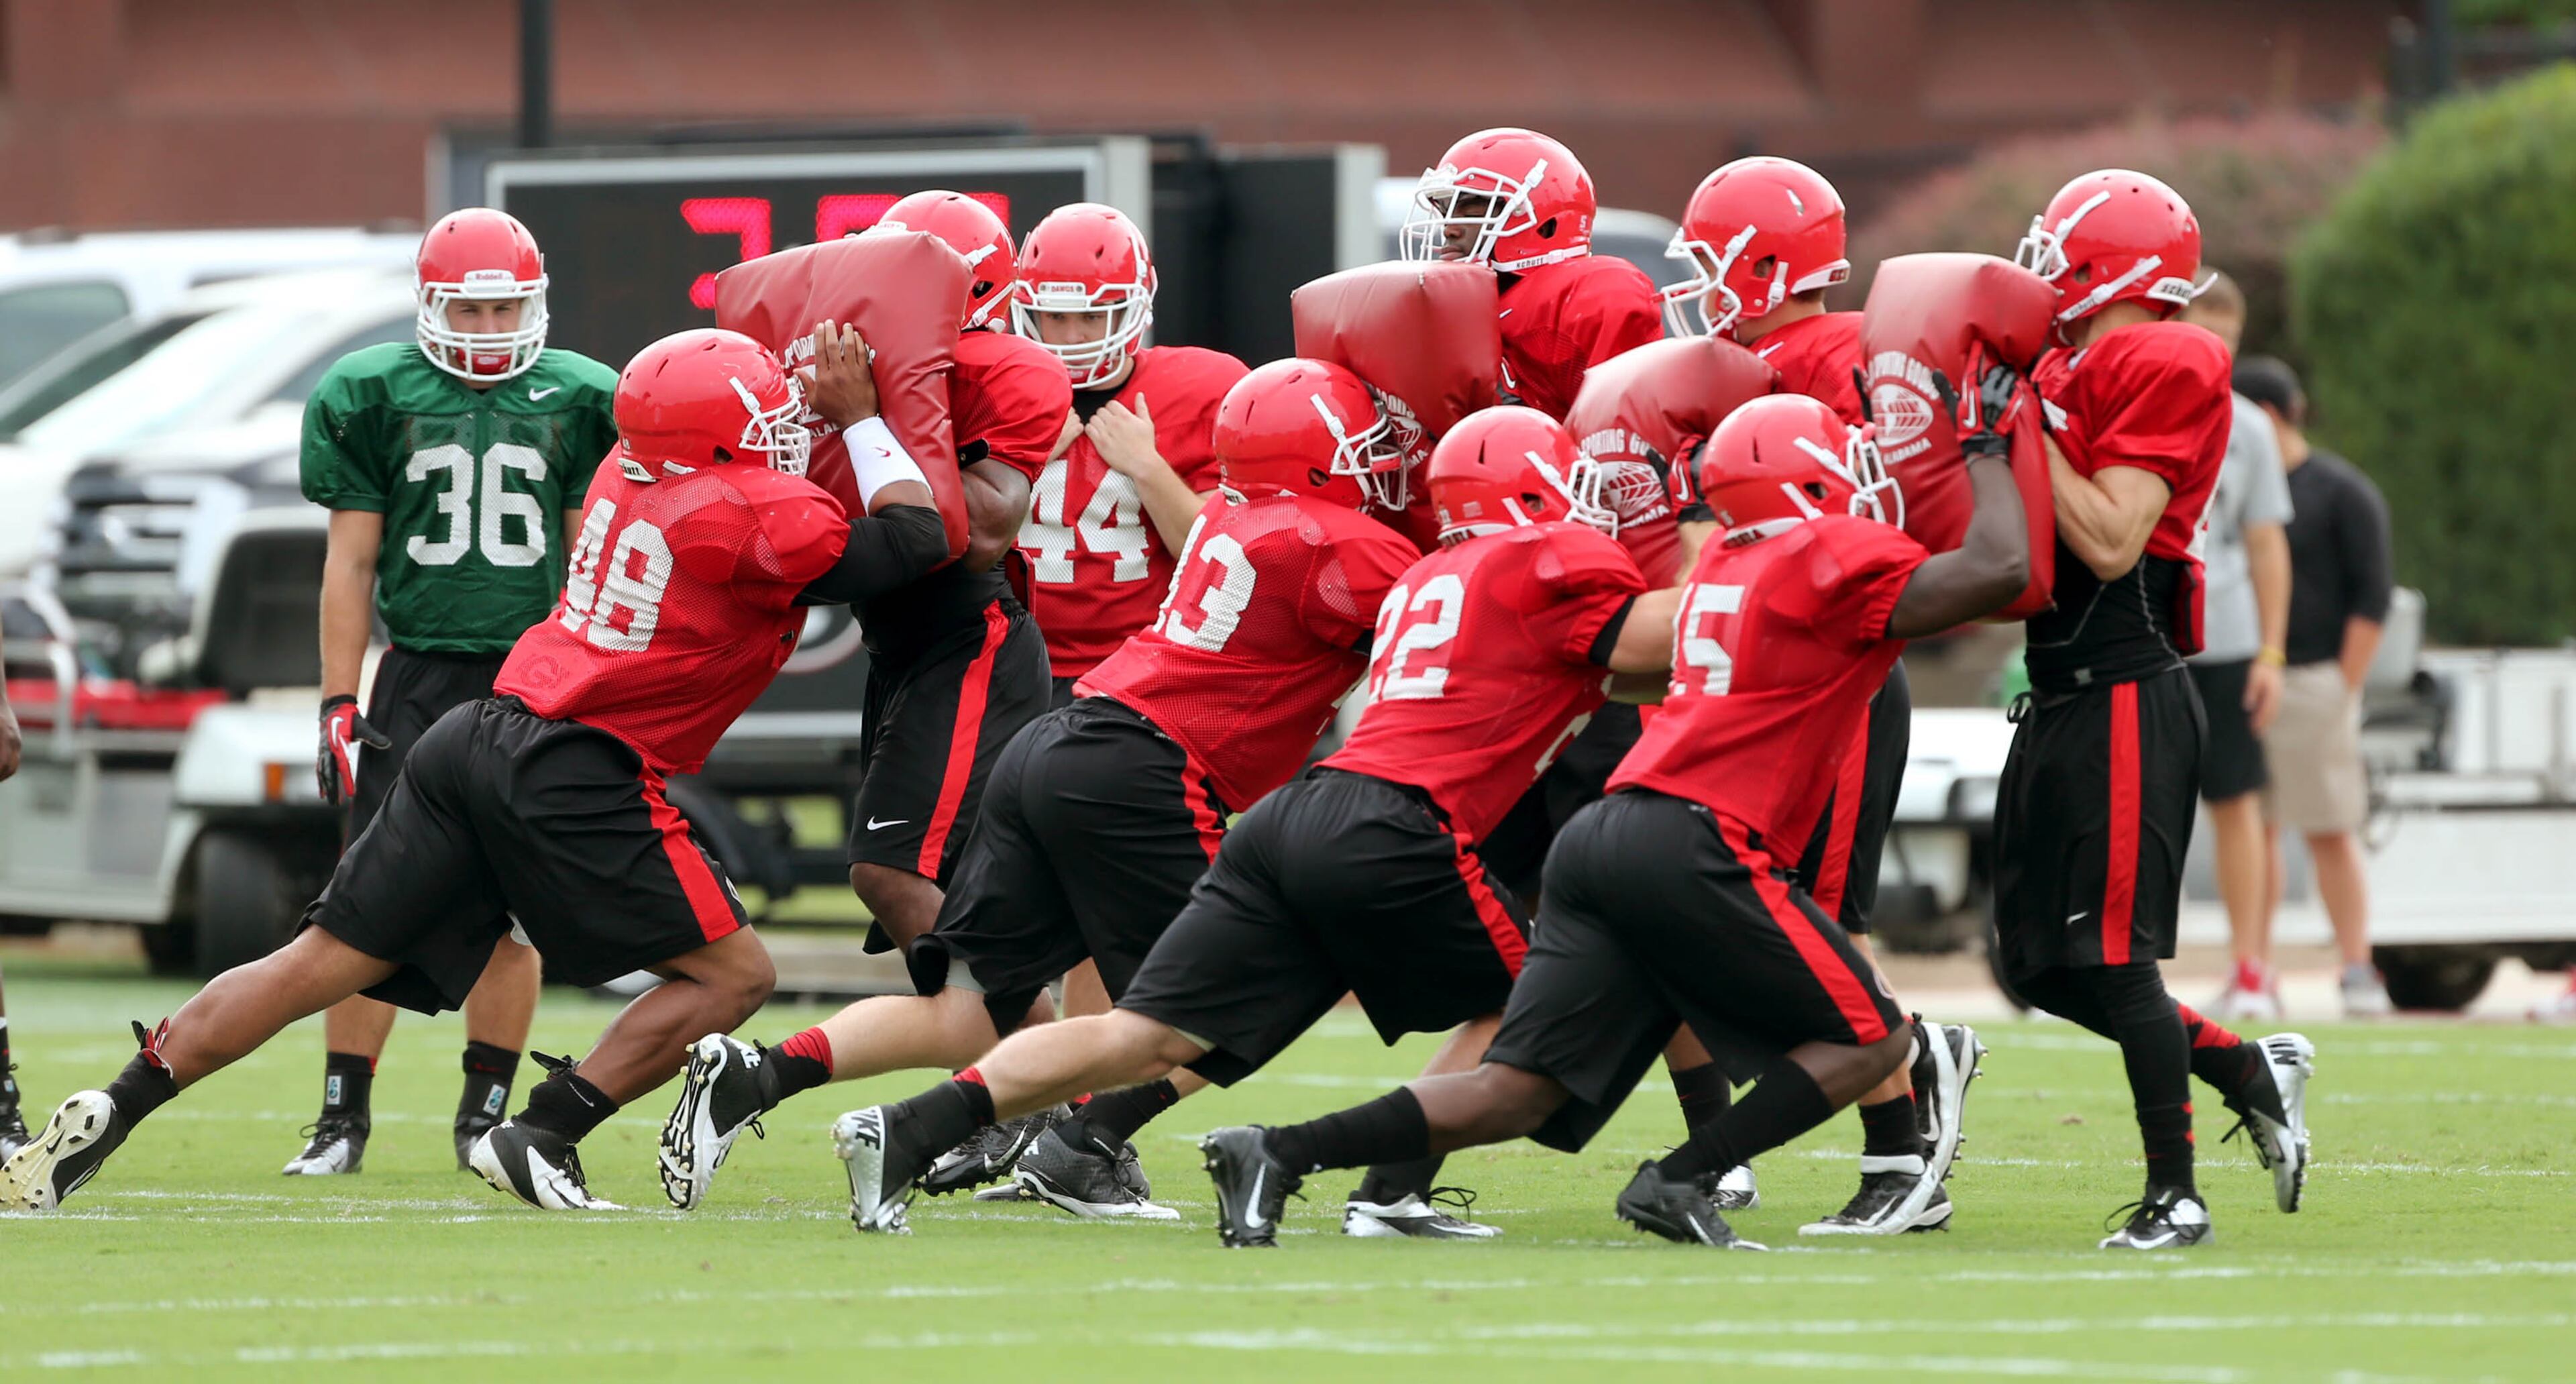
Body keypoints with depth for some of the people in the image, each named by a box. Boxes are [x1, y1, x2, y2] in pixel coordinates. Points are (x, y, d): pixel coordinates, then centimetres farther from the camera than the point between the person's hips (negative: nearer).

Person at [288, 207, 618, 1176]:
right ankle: (343, 1116, 3)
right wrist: (339, 705, 1)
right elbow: (351, 563, 6)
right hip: (418, 670, -1)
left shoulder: (573, 403, 6)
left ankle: (485, 1114, 14)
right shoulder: (377, 397, 4)